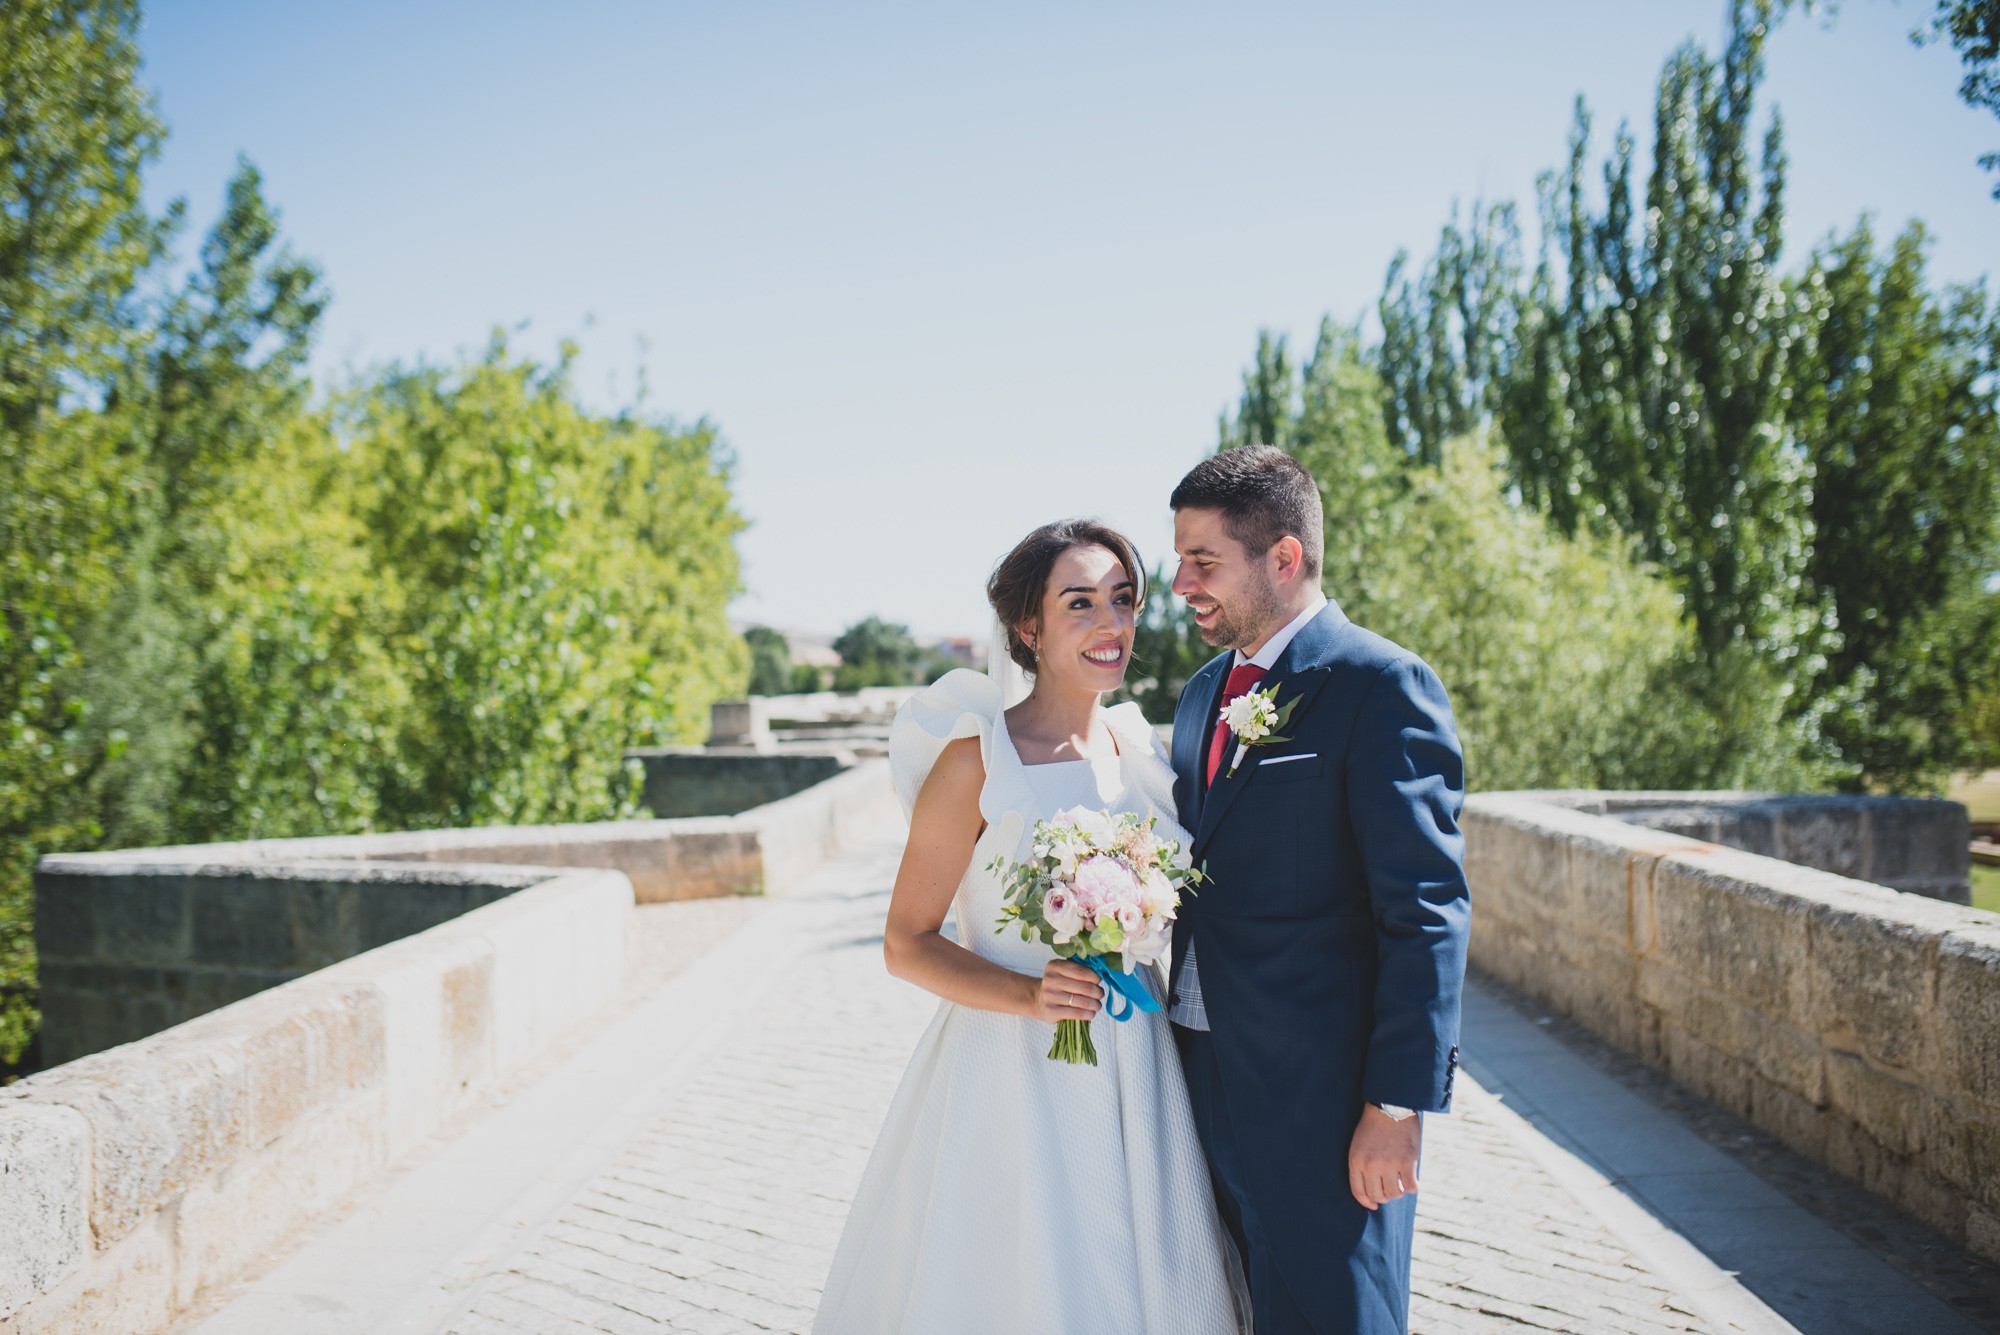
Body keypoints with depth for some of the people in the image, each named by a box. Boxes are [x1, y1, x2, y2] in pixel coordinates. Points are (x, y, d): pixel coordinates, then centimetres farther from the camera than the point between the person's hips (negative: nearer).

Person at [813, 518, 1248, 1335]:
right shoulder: (976, 761, -11)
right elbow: (906, 943, -9)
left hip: (1137, 1076, 5)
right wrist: (1030, 995, -22)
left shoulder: (1140, 747, 5)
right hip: (1011, 1076, -5)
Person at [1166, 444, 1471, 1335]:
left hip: (1320, 1096, -7)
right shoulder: (1203, 692, 13)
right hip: (1200, 1083, 7)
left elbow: (1427, 912, -16)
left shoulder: (1381, 685, -12)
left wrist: (1398, 1103, -18)